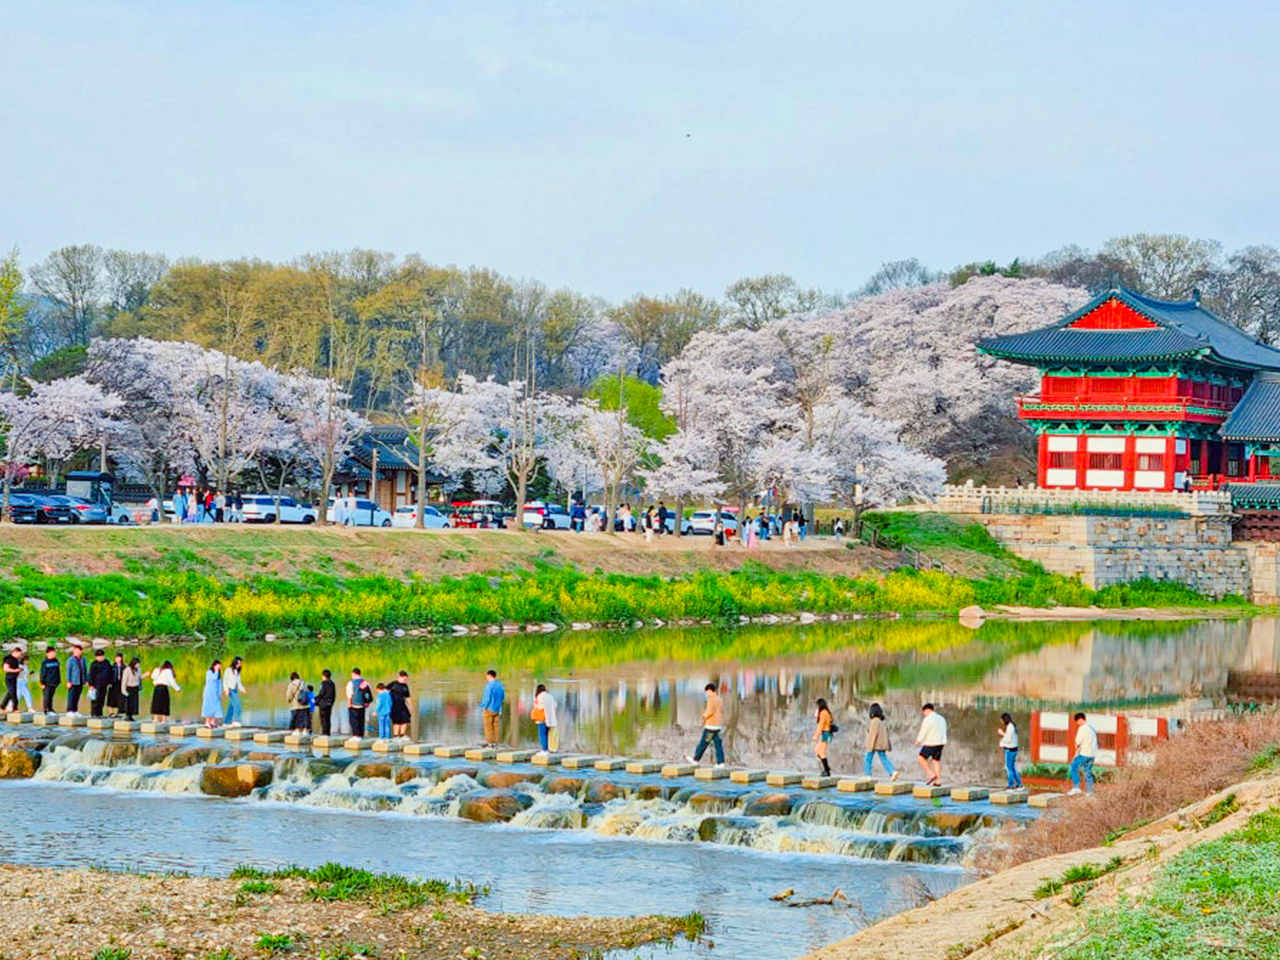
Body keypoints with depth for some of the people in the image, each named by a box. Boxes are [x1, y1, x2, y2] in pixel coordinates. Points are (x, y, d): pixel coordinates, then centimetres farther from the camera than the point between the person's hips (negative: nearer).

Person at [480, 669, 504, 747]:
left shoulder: (489, 685, -15)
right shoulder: (500, 685, 6)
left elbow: (487, 698, -17)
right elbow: (503, 697, 15)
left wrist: (484, 707, -6)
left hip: (489, 709, -6)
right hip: (497, 709, 6)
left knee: (488, 726, 0)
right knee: (496, 726, 7)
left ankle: (489, 742, 0)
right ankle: (495, 742, 9)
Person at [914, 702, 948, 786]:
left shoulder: (928, 719, -12)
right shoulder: (941, 719, 13)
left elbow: (923, 732, -10)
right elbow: (944, 731, 17)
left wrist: (918, 741, 3)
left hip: (931, 743, -8)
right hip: (940, 743, 8)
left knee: (921, 758, 3)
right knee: (936, 761, 10)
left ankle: (931, 774, -6)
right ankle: (938, 781, 6)